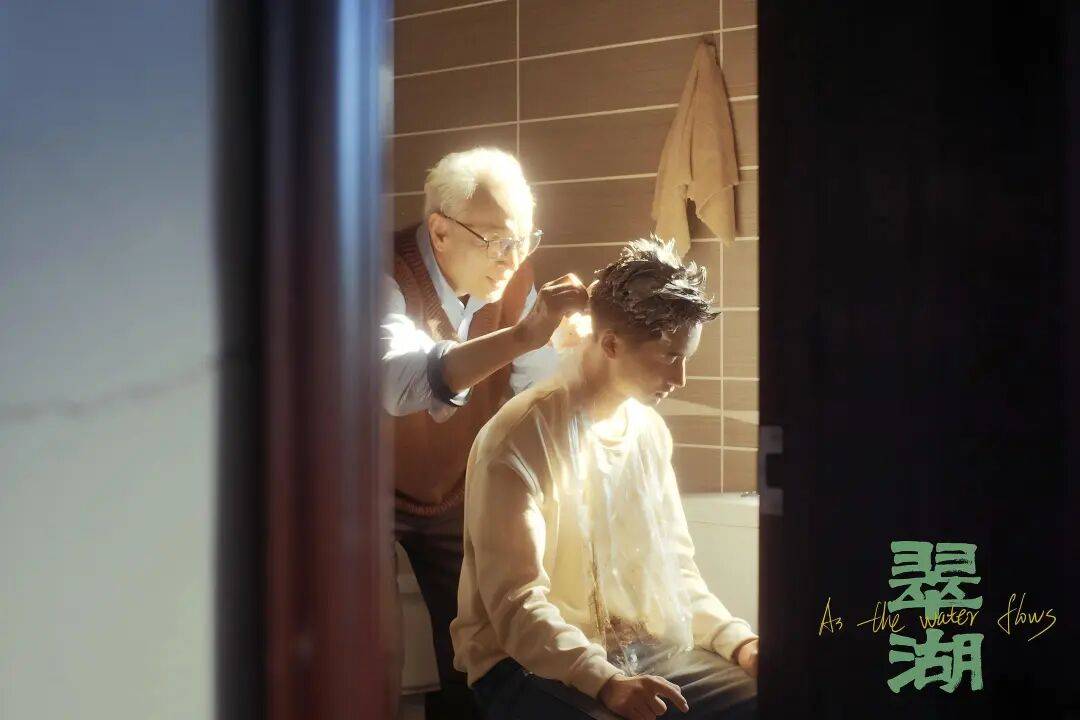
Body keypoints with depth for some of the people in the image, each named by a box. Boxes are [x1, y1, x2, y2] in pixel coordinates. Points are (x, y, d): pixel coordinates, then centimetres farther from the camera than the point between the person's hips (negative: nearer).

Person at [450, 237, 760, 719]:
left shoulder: (649, 430, 7)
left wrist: (738, 641, -3)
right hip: (529, 662, -6)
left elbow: (674, 569, 12)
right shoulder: (519, 440, -15)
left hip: (634, 650, 7)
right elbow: (514, 601, -20)